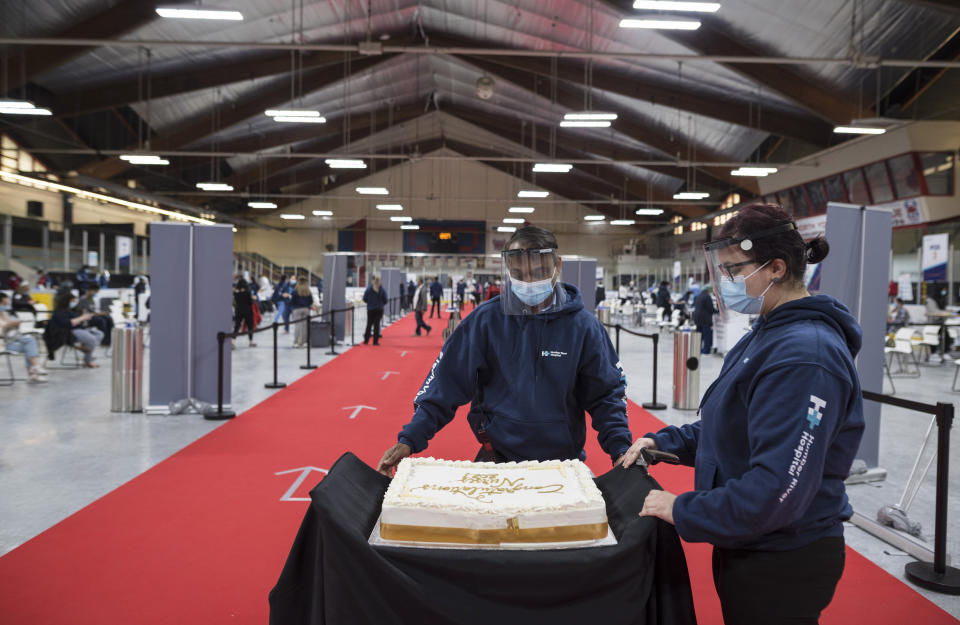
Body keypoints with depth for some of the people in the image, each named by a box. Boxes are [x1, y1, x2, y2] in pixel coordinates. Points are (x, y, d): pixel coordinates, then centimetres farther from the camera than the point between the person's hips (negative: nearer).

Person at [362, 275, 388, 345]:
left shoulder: (369, 289, -10)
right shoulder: (382, 290, -8)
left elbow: (364, 299, -5)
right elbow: (385, 300, -1)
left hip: (370, 309, 0)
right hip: (379, 309, 0)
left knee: (369, 324, 12)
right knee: (377, 325, 4)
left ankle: (366, 340, 15)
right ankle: (375, 341, 3)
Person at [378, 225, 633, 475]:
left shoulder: (583, 326, -5)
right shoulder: (485, 320, -6)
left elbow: (606, 395, 1)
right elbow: (446, 385, -5)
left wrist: (620, 449, -12)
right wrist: (409, 440, -13)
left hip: (564, 461, 0)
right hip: (496, 457, 0)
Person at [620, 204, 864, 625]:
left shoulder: (804, 354, -26)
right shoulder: (766, 335, 6)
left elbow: (778, 488, -30)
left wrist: (683, 510, -21)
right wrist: (663, 442, 4)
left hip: (784, 567, -9)